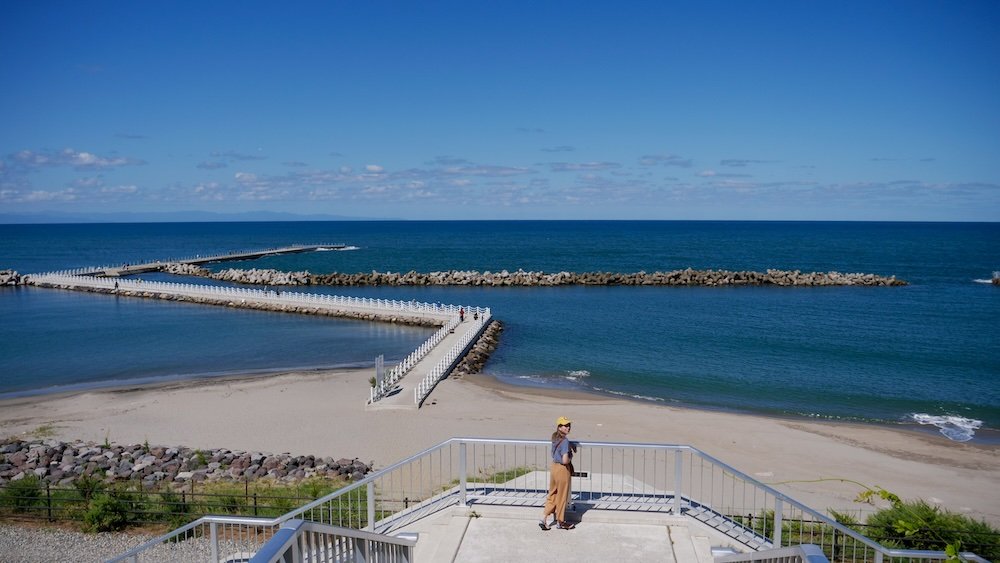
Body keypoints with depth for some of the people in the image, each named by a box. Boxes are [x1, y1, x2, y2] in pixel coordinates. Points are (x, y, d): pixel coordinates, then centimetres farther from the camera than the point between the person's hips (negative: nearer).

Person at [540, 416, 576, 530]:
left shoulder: (555, 438, 5)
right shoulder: (565, 441, -22)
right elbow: (565, 460, -29)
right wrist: (570, 459, -6)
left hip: (554, 467, 8)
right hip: (563, 470, -8)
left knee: (552, 495, 16)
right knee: (562, 496, 8)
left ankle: (543, 519, 12)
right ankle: (560, 522, 21)